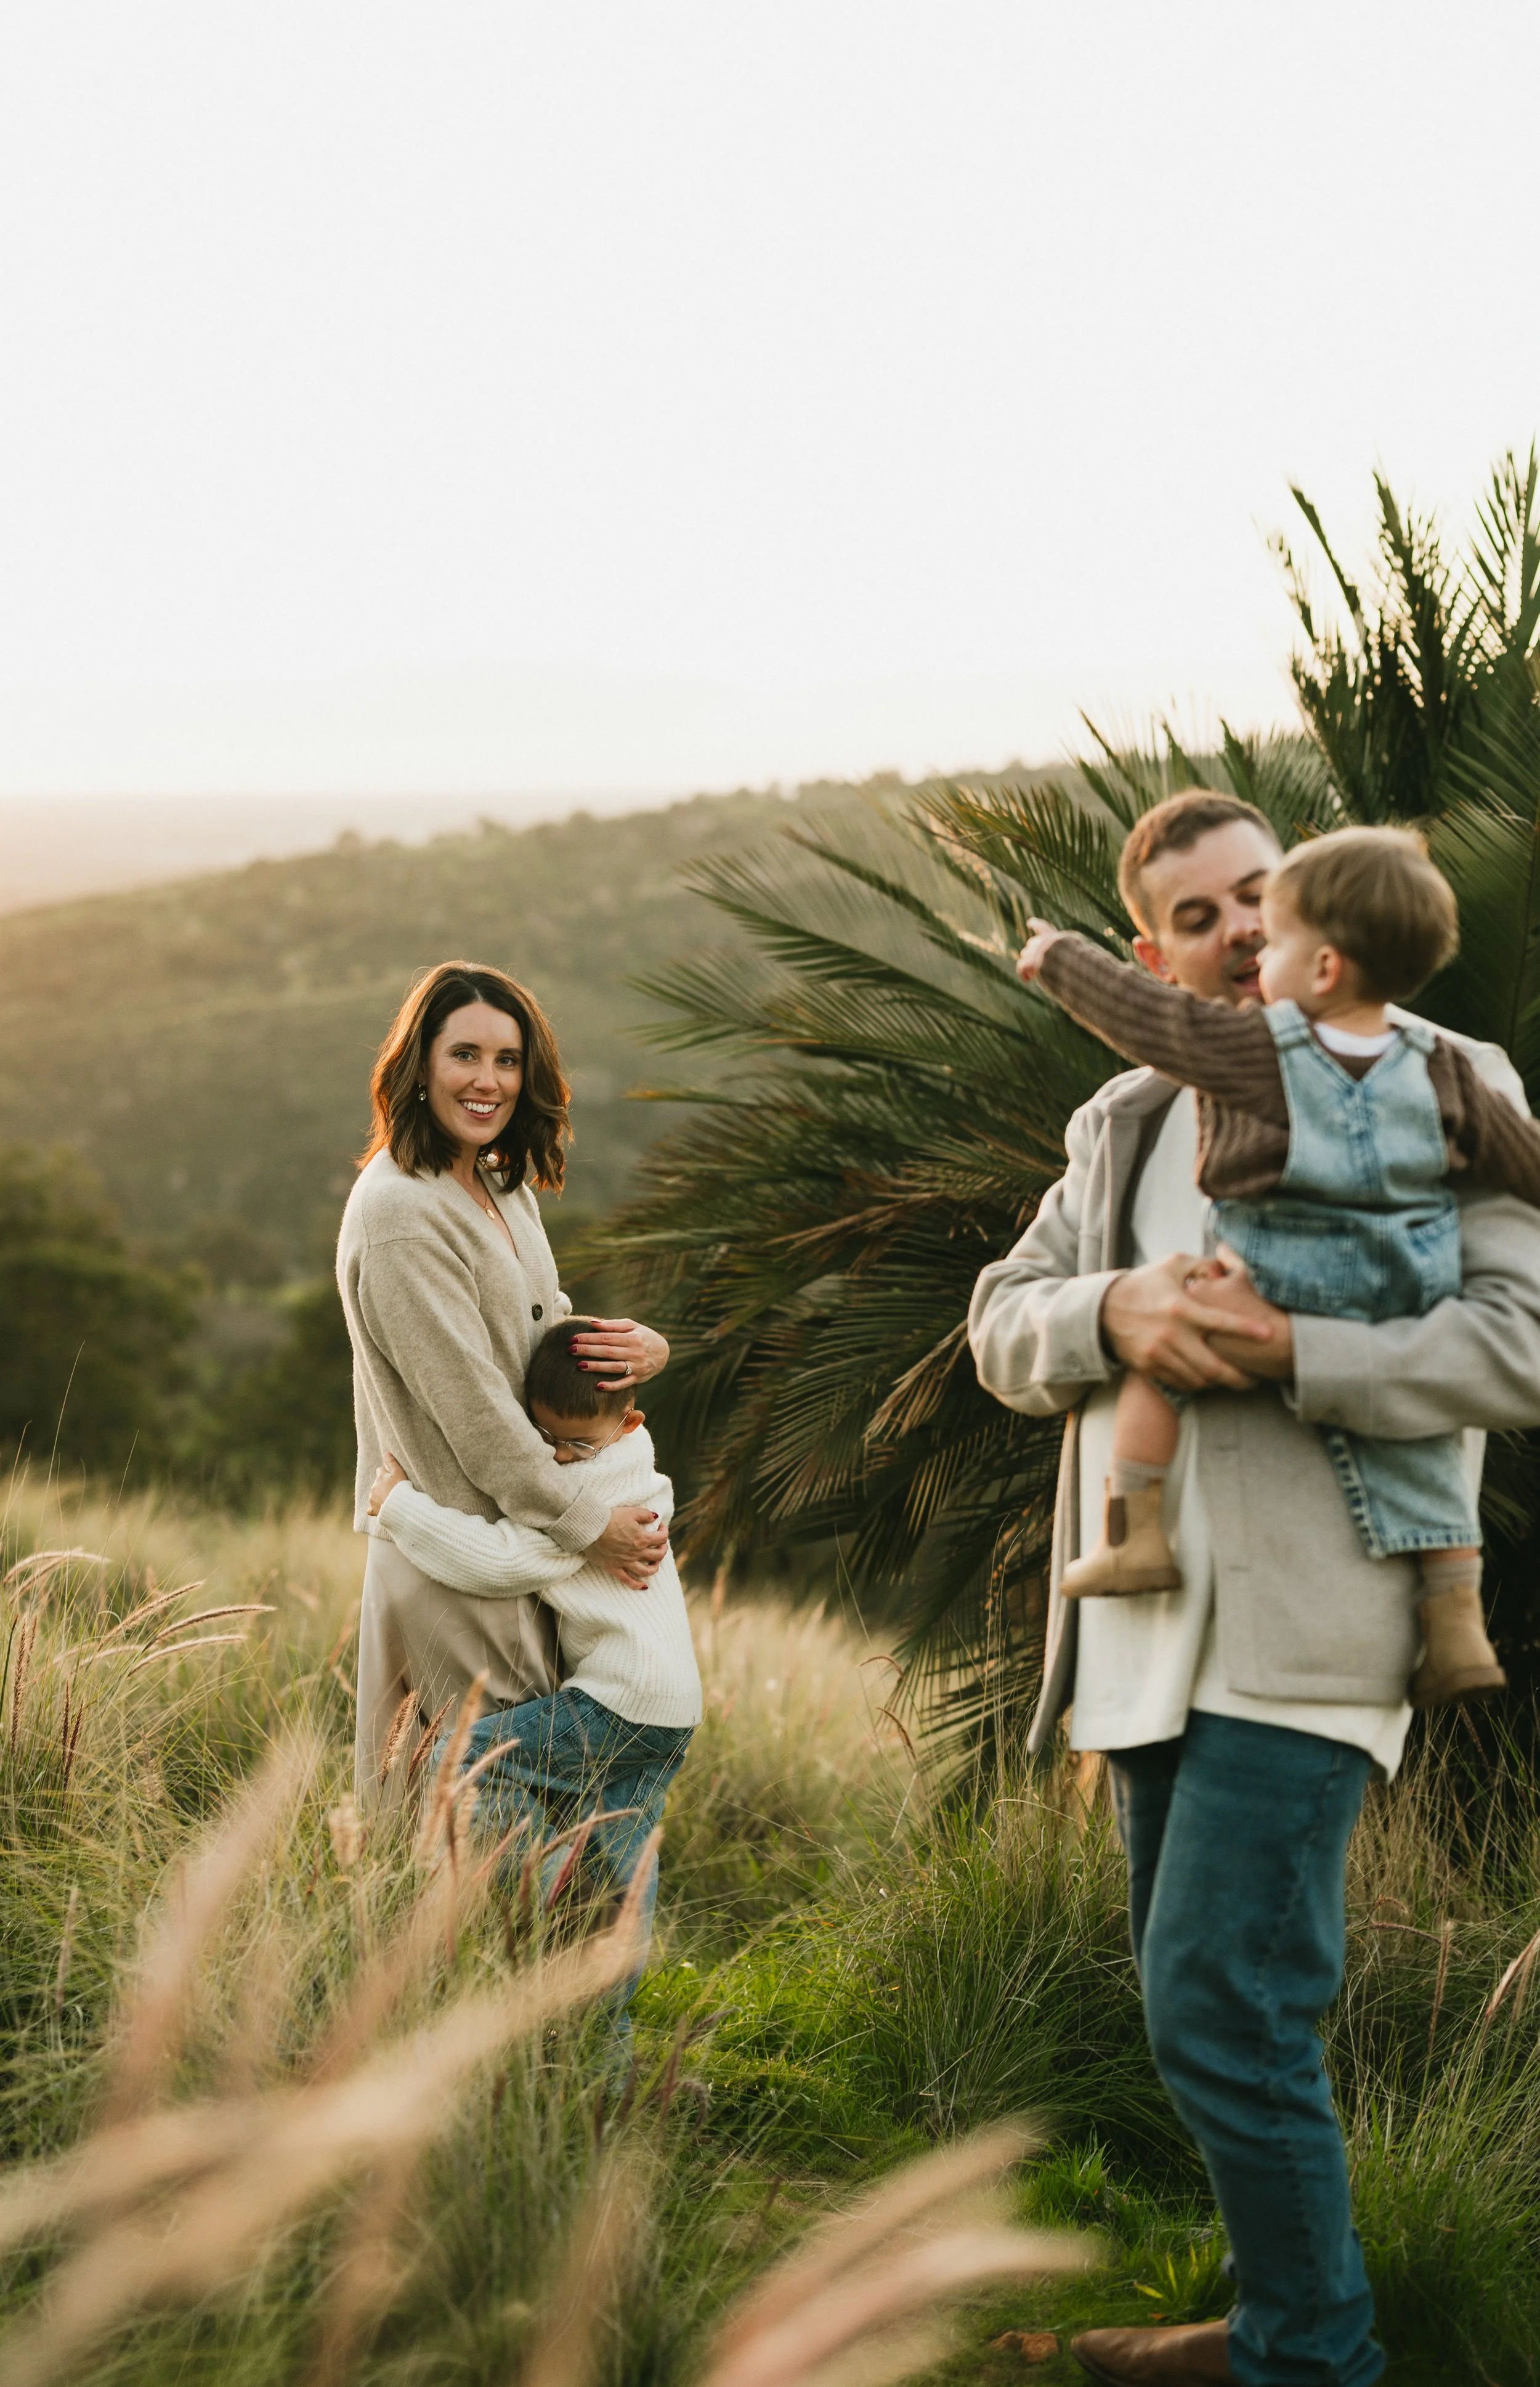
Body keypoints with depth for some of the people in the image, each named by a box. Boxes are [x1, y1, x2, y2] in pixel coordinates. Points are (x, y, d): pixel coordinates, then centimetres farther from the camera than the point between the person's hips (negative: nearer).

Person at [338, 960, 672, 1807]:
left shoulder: (504, 1186, 10)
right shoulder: (399, 1212, -20)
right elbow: (471, 1405, -20)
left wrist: (642, 1346, -6)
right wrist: (587, 1522, -14)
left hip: (517, 1527, 9)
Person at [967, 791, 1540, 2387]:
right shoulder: (1126, 1122, 16)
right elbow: (1001, 1328, 10)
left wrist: (1286, 1352, -21)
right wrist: (1113, 1312, -12)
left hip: (1302, 1635, -7)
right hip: (1152, 1633, 7)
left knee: (1218, 2015, -12)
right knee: (1203, 2009, 16)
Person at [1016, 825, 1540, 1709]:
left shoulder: (1252, 1048, -9)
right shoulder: (1443, 1068, 3)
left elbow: (1137, 1010, 0)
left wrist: (1059, 957, 17)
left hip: (1277, 1293, -5)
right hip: (1410, 1311, 5)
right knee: (1422, 1455, 19)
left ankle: (1138, 1532, 11)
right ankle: (1456, 1628, 19)